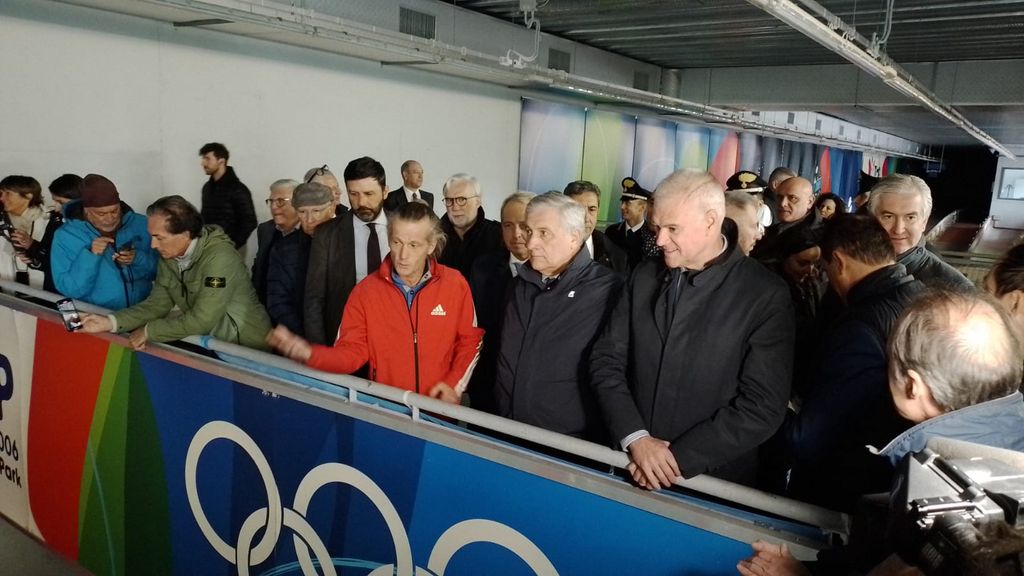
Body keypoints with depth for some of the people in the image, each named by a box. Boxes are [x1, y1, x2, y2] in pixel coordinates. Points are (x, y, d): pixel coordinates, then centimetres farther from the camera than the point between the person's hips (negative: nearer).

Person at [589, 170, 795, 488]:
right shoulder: (644, 276, 2)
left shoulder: (766, 295, -11)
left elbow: (763, 406, -15)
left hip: (713, 479, -3)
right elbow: (607, 360, -1)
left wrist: (680, 457, -18)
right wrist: (635, 437, -13)